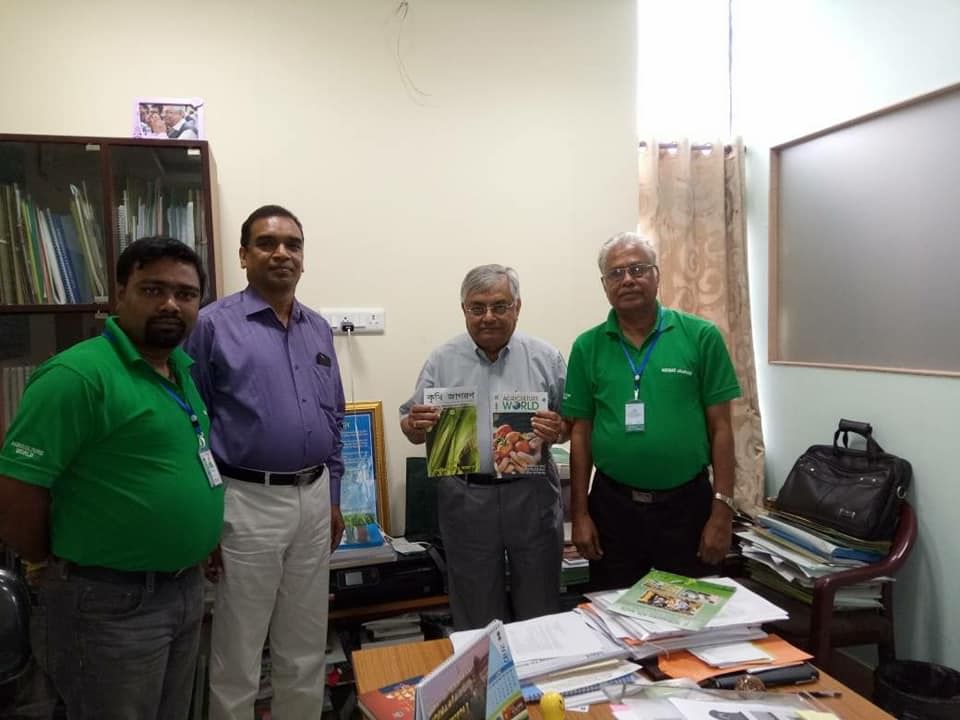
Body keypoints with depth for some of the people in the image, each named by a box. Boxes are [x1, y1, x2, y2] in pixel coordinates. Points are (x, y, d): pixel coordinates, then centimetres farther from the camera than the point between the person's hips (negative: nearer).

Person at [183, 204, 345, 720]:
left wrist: (332, 496, 13)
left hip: (313, 499, 5)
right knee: (237, 655, 10)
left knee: (307, 650, 17)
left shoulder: (319, 329, 9)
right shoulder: (214, 324, -8)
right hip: (247, 503, -5)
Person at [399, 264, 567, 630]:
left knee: (540, 609, 14)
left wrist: (558, 430, -16)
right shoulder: (442, 361, 1)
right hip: (466, 499, 0)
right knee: (476, 615, 14)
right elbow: (412, 427, 5)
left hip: (532, 494, 1)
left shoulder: (545, 358, 2)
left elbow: (571, 423, 6)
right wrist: (415, 425, -18)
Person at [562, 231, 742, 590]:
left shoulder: (701, 336, -4)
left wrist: (722, 511, -6)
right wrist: (579, 514, 1)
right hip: (613, 506, 1)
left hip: (687, 505, -1)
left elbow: (720, 427, -3)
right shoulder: (587, 347, 0)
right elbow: (581, 433, 3)